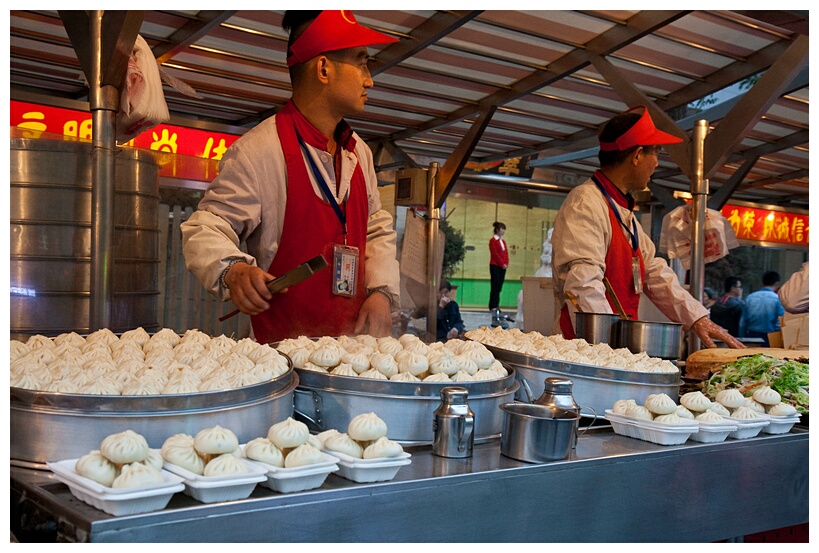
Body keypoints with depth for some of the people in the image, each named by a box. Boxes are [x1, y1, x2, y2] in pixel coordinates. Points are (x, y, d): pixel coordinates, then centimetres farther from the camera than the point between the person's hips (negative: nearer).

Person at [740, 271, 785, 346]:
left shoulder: (750, 297, 3)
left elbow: (742, 323, 7)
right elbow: (780, 323, -12)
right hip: (770, 339, -4)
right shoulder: (777, 298, -8)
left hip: (752, 336, 4)